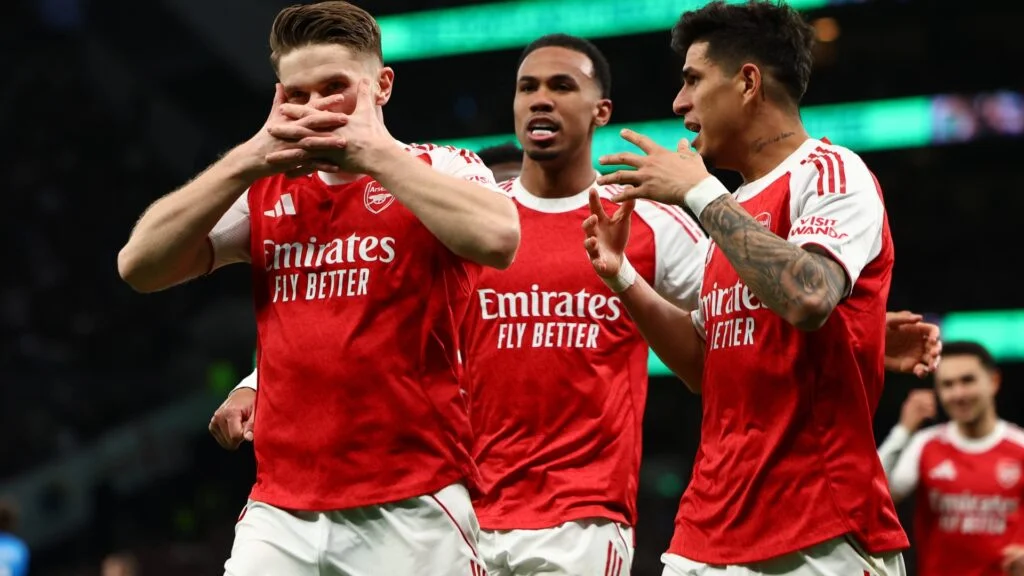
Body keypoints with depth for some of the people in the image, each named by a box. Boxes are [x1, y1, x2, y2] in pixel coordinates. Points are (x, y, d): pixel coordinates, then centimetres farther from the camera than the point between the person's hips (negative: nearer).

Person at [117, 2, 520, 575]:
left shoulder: (441, 171, 3)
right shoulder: (262, 192, 14)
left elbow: (497, 240, -19)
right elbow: (139, 265, 4)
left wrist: (376, 150, -12)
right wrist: (251, 159, -3)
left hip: (413, 510, -3)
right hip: (279, 513, 3)